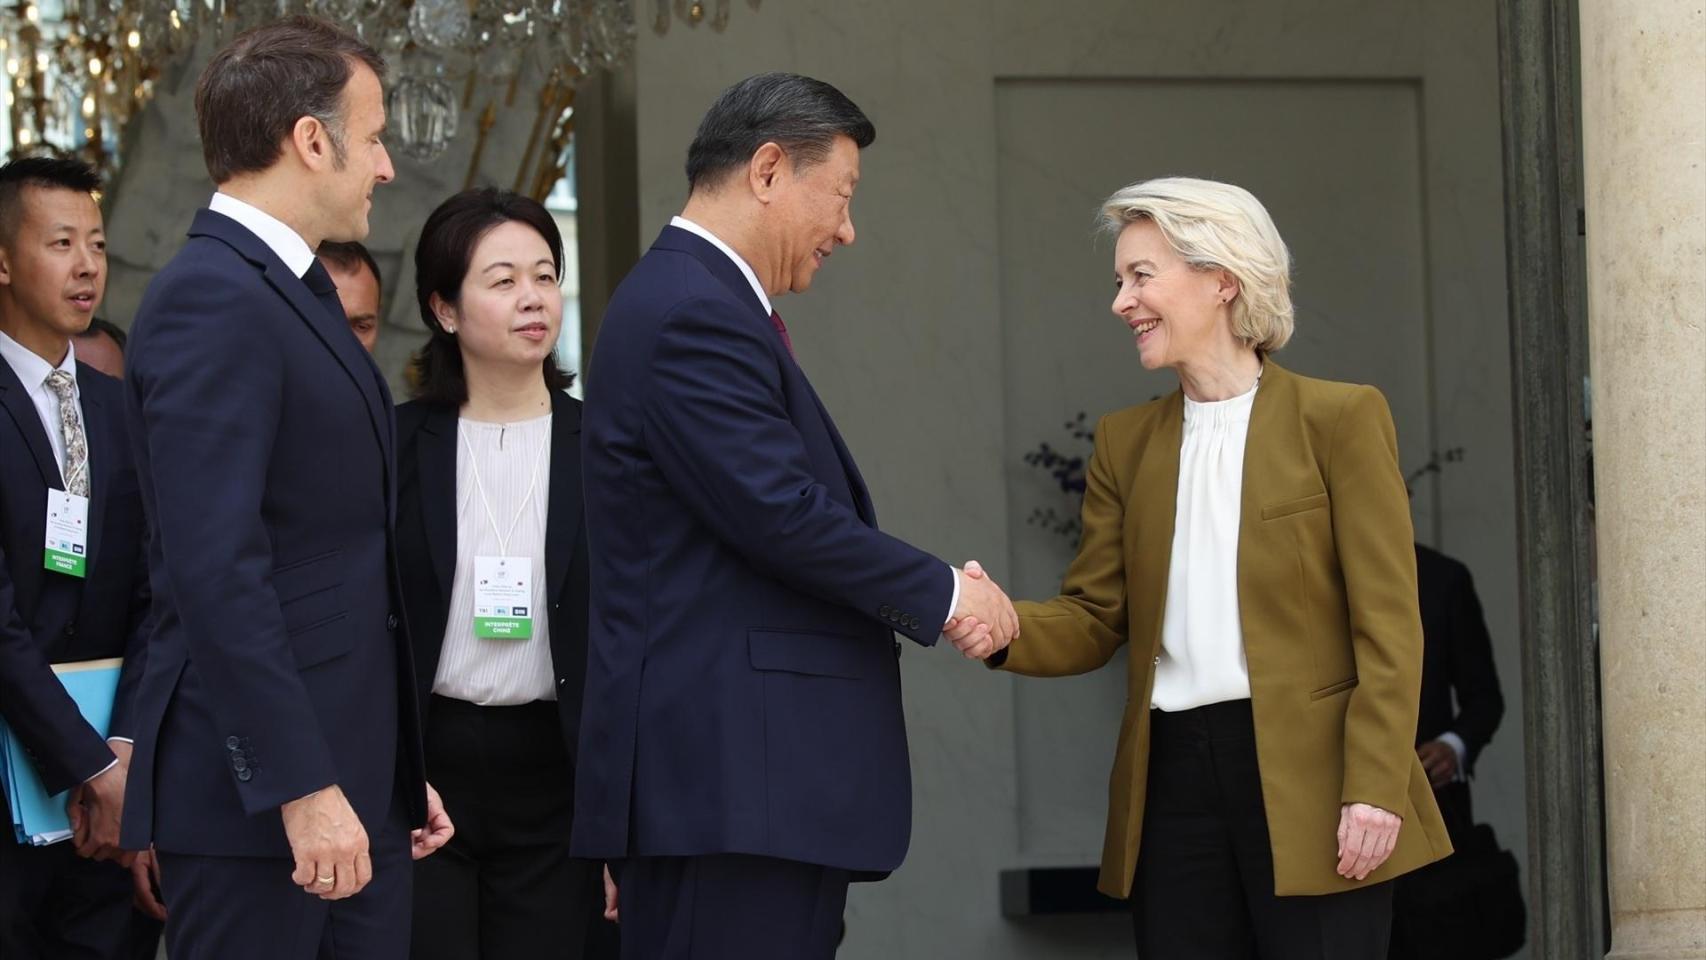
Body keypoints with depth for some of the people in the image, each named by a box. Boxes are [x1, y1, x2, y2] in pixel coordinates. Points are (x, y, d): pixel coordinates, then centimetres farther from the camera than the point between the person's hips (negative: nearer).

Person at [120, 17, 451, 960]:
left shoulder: (295, 293, 18)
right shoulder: (212, 298, -14)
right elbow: (216, 568, -22)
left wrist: (398, 772, 19)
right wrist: (299, 786, -24)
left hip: (352, 784, 9)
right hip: (258, 797, -9)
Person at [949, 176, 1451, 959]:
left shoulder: (1338, 418, 0)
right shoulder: (1125, 441, 15)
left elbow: (1388, 627, -5)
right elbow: (1095, 618, 11)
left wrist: (1374, 790, -13)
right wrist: (1005, 631, -11)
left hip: (1307, 779, -4)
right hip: (1175, 781, 5)